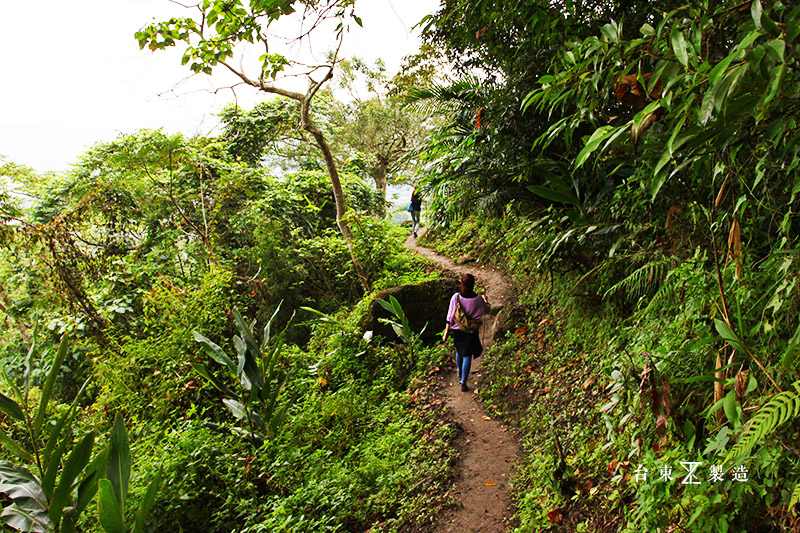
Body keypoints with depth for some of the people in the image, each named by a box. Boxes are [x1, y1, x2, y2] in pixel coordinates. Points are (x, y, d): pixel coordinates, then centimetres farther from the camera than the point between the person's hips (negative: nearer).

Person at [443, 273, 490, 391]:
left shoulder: (456, 297, -15)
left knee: (459, 351, 24)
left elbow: (450, 316, -8)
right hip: (471, 331, -2)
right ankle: (463, 382, 4)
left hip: (457, 330, 2)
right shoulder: (478, 299, -15)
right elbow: (487, 310, 5)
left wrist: (446, 331, 1)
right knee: (467, 355, 6)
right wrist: (485, 300, 25)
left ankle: (460, 375, 43)